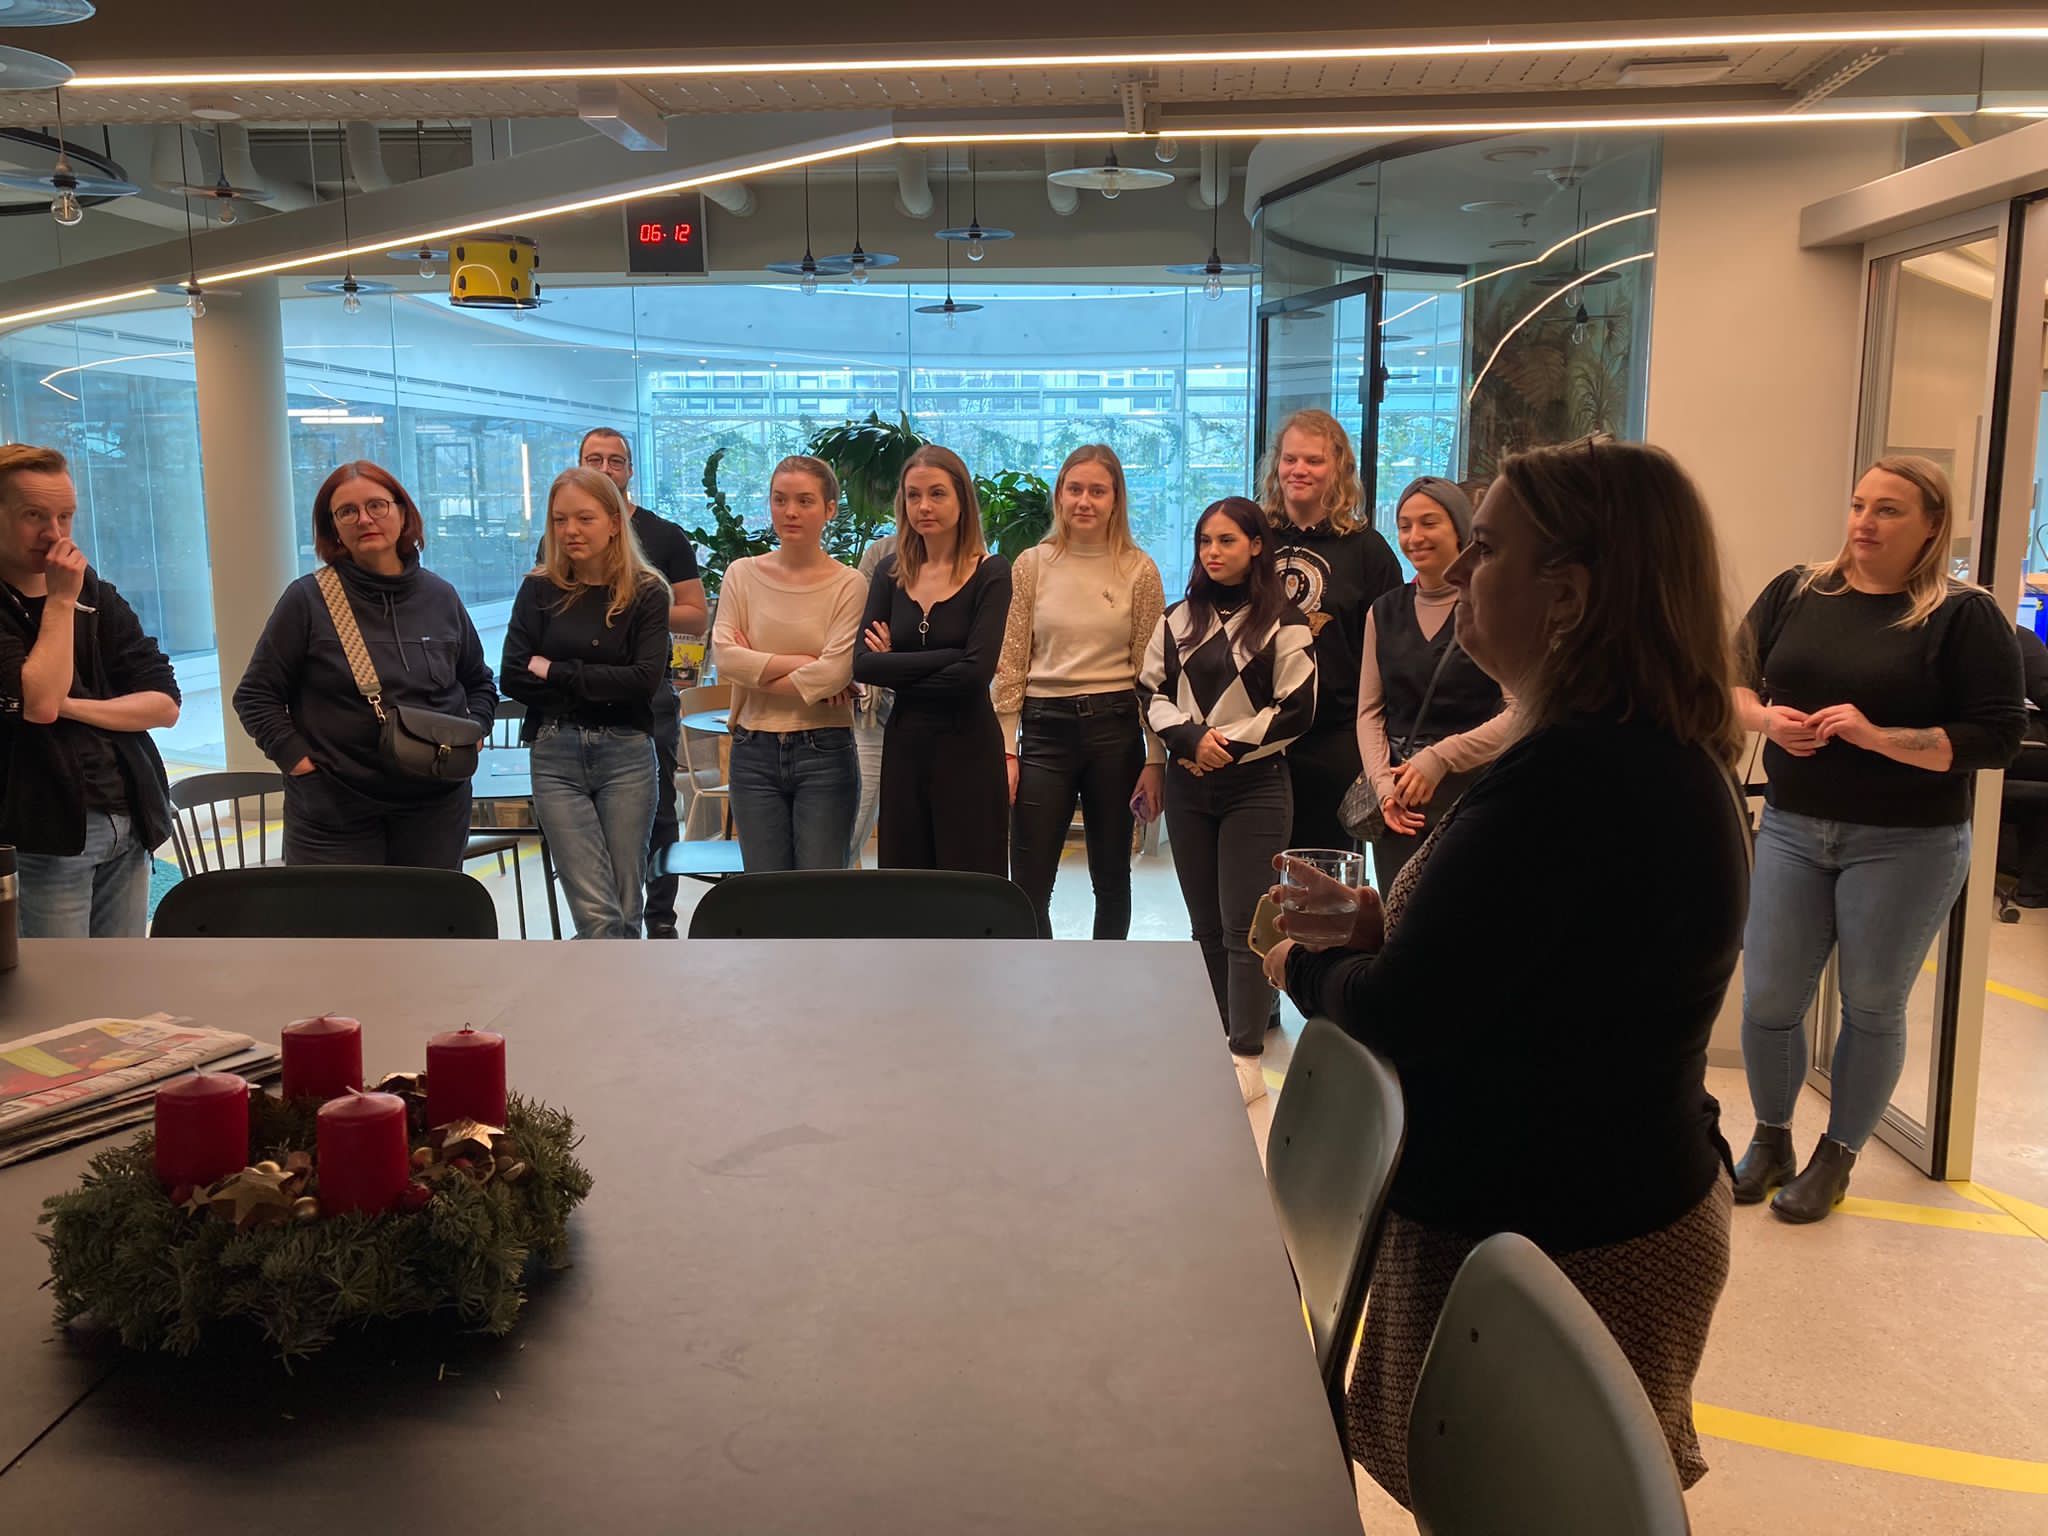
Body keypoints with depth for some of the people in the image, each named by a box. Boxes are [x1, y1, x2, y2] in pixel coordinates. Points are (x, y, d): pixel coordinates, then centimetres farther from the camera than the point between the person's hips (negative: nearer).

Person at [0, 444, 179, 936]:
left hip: (129, 828, 5)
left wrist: (72, 706, -11)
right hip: (42, 839, -5)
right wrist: (60, 601, -13)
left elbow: (165, 703, 4)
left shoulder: (98, 596, 11)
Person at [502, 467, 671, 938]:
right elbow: (512, 677, -2)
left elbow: (645, 678, -10)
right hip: (556, 754, 0)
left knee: (625, 911, 4)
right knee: (598, 915, -8)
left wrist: (556, 674, -8)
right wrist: (603, 684, -8)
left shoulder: (646, 591, 1)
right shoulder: (539, 590, 5)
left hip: (626, 753, 0)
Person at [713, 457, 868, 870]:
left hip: (824, 753, -2)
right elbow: (725, 657, -5)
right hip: (754, 753, 3)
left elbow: (835, 673, -13)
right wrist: (804, 664, -10)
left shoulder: (849, 584, -2)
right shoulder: (742, 574, 7)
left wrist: (758, 672, -5)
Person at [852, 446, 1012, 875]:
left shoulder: (990, 573, -5)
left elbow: (976, 671, -17)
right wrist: (946, 657, -13)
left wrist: (895, 668, -7)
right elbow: (862, 664, -5)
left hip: (967, 747, -4)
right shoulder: (890, 573, 7)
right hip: (902, 745, 5)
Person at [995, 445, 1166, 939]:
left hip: (1115, 726, 0)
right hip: (1045, 727, 0)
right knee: (1028, 887, -2)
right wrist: (1006, 749, -2)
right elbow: (1009, 665, 4)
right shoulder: (1031, 565, 4)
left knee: (1111, 877, 11)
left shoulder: (1139, 570, 2)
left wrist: (1155, 758, -2)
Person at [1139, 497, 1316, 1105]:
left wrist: (1230, 745, -13)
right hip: (1189, 784, 5)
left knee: (1243, 924, -7)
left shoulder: (1284, 623, -4)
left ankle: (1247, 1059, -2)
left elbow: (1295, 709, -7)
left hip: (1255, 786, -5)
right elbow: (1151, 692, 8)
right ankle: (1216, 1047, 19)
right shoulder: (1179, 619, 10)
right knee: (1205, 924, 10)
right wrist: (1189, 737, -9)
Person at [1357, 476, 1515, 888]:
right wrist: (1384, 786, -2)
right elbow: (1370, 711, 12)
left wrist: (1439, 758, -16)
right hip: (1400, 807, 4)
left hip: (1475, 796, -4)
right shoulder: (1385, 611, 13)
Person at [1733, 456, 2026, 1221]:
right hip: (1791, 828, 3)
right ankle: (1770, 1140, 28)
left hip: (1906, 845, -3)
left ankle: (1837, 1158, 27)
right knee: (1766, 999, 5)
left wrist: (1877, 736, -22)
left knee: (1872, 1007, 9)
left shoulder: (1965, 616, -8)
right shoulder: (1795, 592, 4)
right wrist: (1766, 716, -12)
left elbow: (1997, 740, -12)